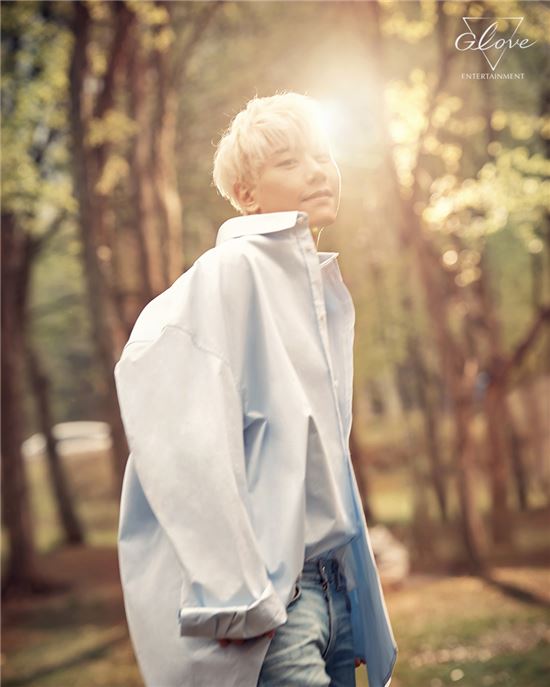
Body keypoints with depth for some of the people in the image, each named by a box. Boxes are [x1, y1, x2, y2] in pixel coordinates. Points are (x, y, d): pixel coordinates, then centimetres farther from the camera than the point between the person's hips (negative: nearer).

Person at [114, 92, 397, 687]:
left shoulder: (327, 291, 15)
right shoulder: (227, 274, -11)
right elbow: (181, 443, -21)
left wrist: (359, 588, 18)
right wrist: (235, 593, -22)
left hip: (334, 587, 8)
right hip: (266, 597, -8)